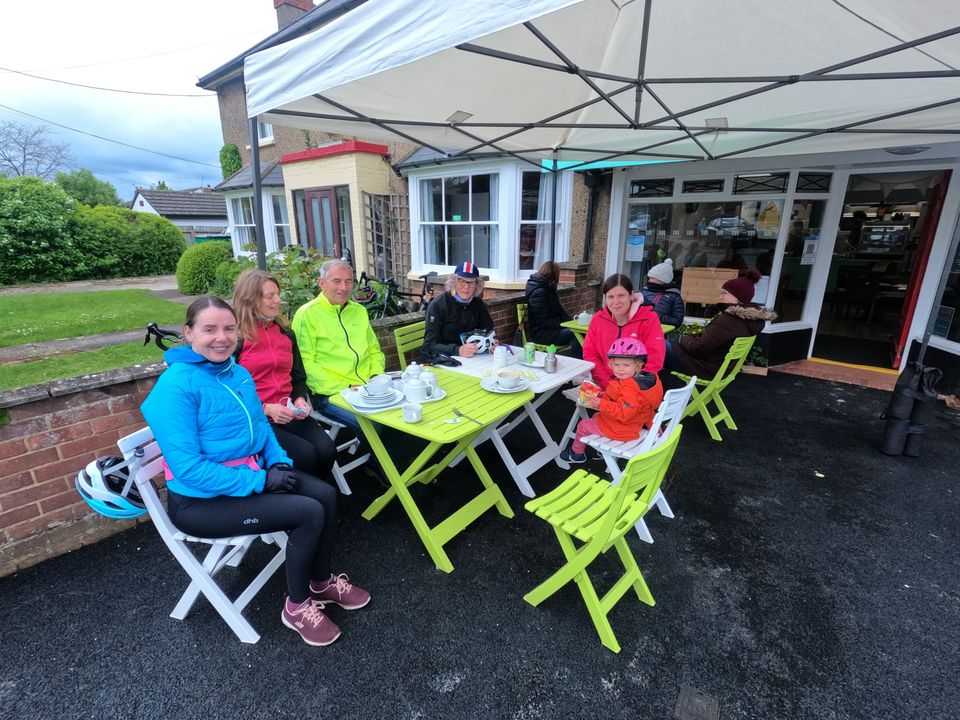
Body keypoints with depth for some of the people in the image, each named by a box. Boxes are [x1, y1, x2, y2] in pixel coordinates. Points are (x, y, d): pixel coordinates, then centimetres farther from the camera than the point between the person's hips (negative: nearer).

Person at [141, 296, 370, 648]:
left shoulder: (239, 374, 3)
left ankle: (322, 581, 18)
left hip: (253, 473, 8)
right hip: (201, 500, -7)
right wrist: (258, 481, -23)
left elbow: (261, 425, 14)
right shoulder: (176, 385, -21)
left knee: (325, 495, -6)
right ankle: (297, 606, 6)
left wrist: (278, 462, -4)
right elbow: (187, 466, -25)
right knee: (309, 513, -19)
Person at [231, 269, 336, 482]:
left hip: (289, 414, 5)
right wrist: (265, 408, -17)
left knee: (327, 450, -20)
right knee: (306, 454, -24)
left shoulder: (285, 332, 14)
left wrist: (300, 400, -2)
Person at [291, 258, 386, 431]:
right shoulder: (307, 314, -2)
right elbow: (306, 363, -9)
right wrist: (345, 387, -14)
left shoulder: (359, 311, 18)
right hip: (331, 394, -6)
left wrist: (377, 376, 3)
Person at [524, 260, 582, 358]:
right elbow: (544, 321, -20)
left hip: (550, 328, 10)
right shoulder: (538, 292, -16)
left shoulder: (548, 288, 15)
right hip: (541, 333, -9)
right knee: (575, 334, -27)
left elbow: (559, 310, 17)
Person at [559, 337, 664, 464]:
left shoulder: (631, 389, -35)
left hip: (618, 429, -10)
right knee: (596, 417, 33)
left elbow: (623, 412, -38)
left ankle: (576, 453, 33)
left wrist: (602, 404, -38)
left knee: (583, 425, 9)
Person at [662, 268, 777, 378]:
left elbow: (698, 349, -23)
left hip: (705, 370, -10)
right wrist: (692, 338, 2)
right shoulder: (753, 319, 4)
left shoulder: (728, 320, -26)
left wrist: (685, 338, -4)